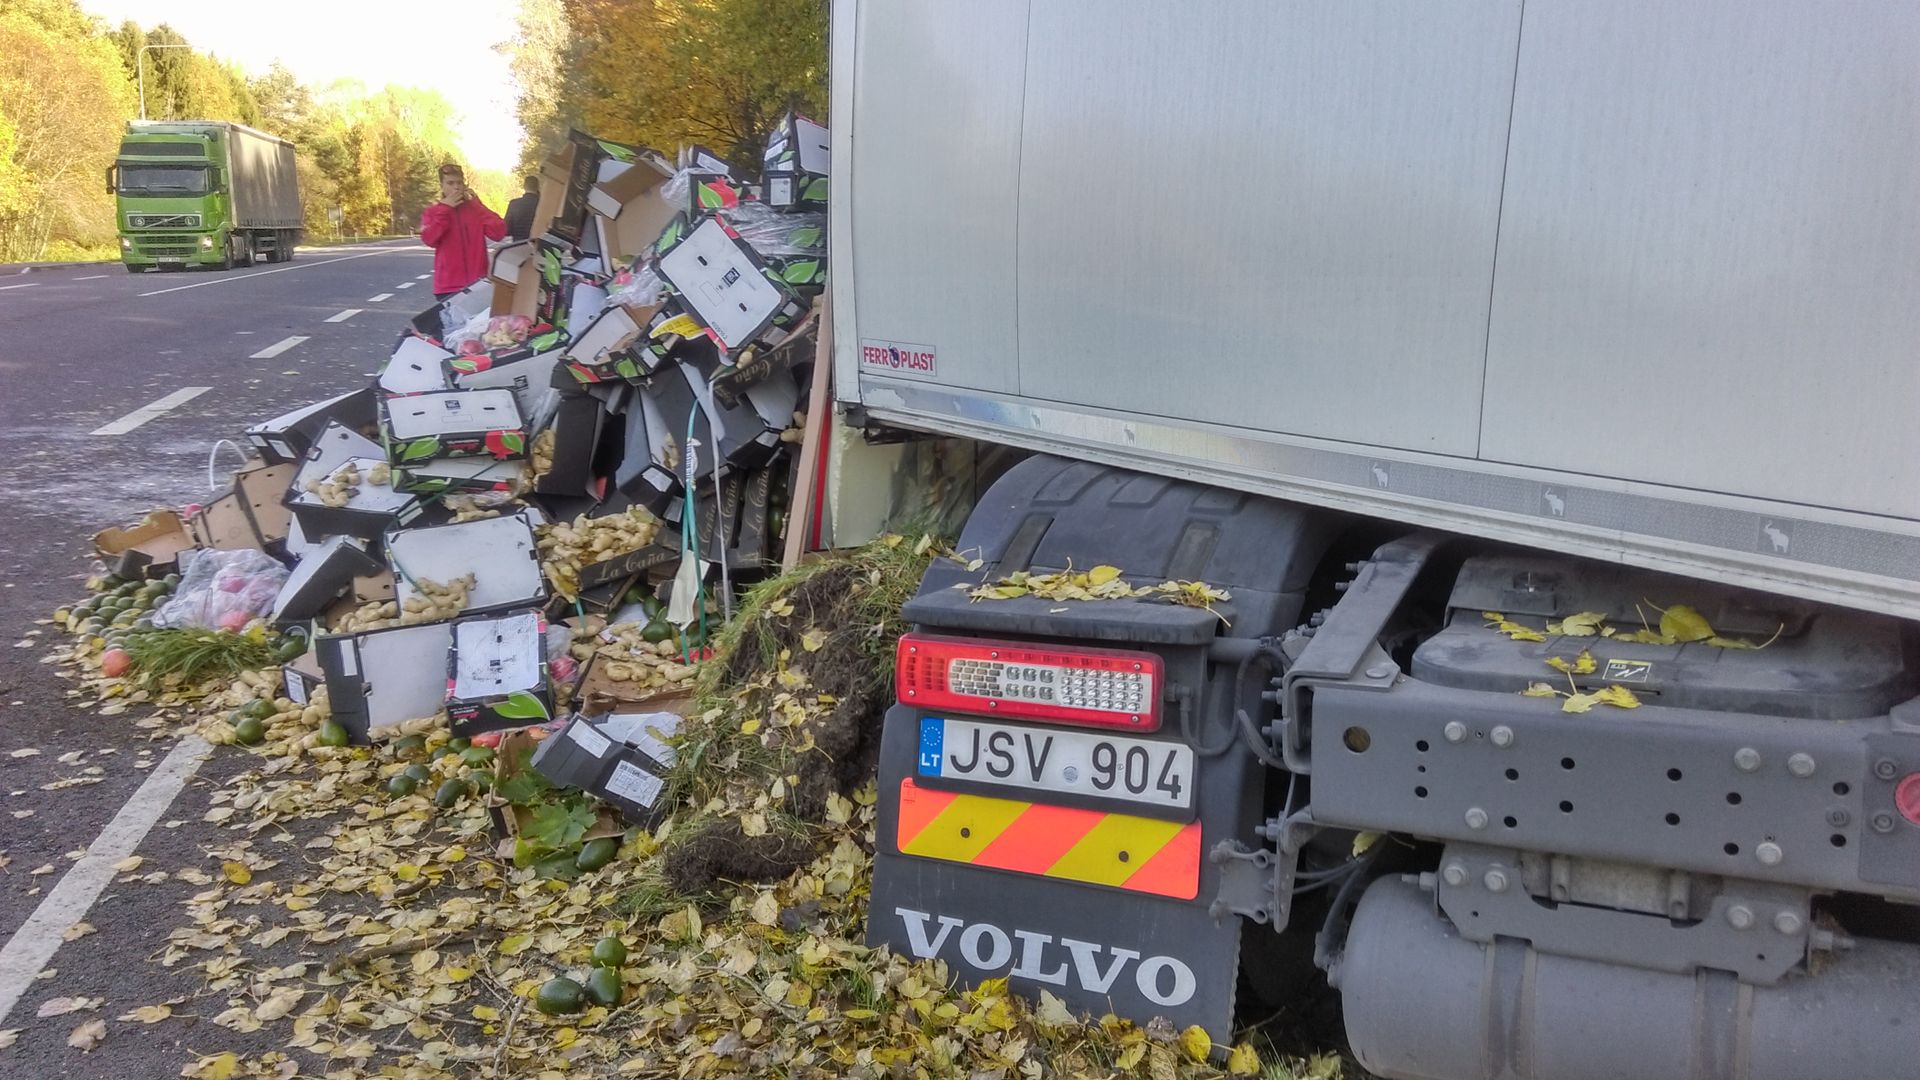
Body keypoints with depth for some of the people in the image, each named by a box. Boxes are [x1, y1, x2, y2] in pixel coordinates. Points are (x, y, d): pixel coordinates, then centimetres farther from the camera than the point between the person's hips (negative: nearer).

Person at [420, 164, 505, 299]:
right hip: (448, 286, -1)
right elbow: (429, 239, -13)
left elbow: (499, 232, -6)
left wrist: (476, 204, -7)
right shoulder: (433, 212, 6)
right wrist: (445, 208, -9)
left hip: (477, 284, 1)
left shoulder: (476, 208, 8)